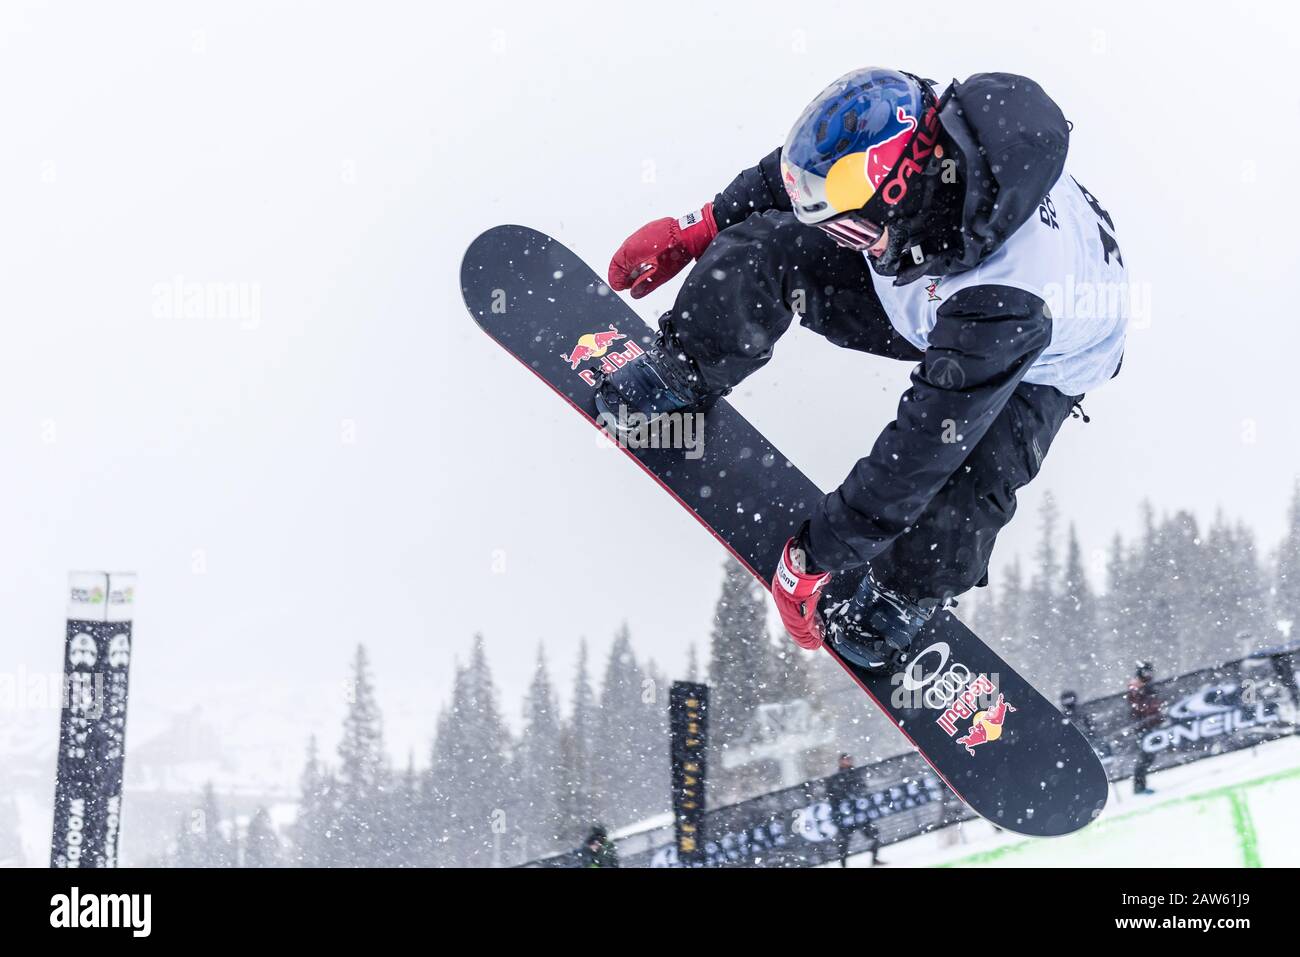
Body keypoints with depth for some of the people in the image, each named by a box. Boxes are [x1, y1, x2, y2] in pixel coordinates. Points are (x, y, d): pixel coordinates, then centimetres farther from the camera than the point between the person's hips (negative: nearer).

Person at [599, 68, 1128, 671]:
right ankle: (681, 378, 20)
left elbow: (917, 453, -38)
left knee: (964, 484, -32)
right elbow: (810, 165, -8)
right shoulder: (919, 124, -34)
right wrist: (699, 229, 0)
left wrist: (818, 555, -29)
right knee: (758, 250, -11)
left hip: (1038, 362, -5)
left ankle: (905, 595, 3)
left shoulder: (1006, 303, -48)